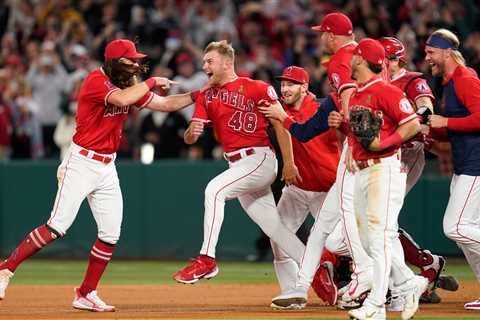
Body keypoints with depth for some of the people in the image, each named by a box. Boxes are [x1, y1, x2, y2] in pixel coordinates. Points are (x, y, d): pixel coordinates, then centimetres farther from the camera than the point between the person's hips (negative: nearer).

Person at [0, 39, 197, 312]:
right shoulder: (97, 81, -14)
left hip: (107, 168, 8)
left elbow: (165, 104, 12)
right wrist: (152, 82, -19)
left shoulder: (129, 86, 10)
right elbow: (122, 99, -32)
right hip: (82, 164, -8)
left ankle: (86, 294, 14)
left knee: (110, 235, 3)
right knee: (57, 227, -12)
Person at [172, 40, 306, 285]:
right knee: (274, 229, 7)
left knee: (215, 189, -26)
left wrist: (289, 163, -11)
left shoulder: (257, 89, -6)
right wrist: (191, 133, -19)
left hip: (259, 158, -7)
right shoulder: (206, 96, 12)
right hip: (236, 165, 7)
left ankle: (207, 259, -25)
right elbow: (190, 138, 5)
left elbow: (281, 126, -6)